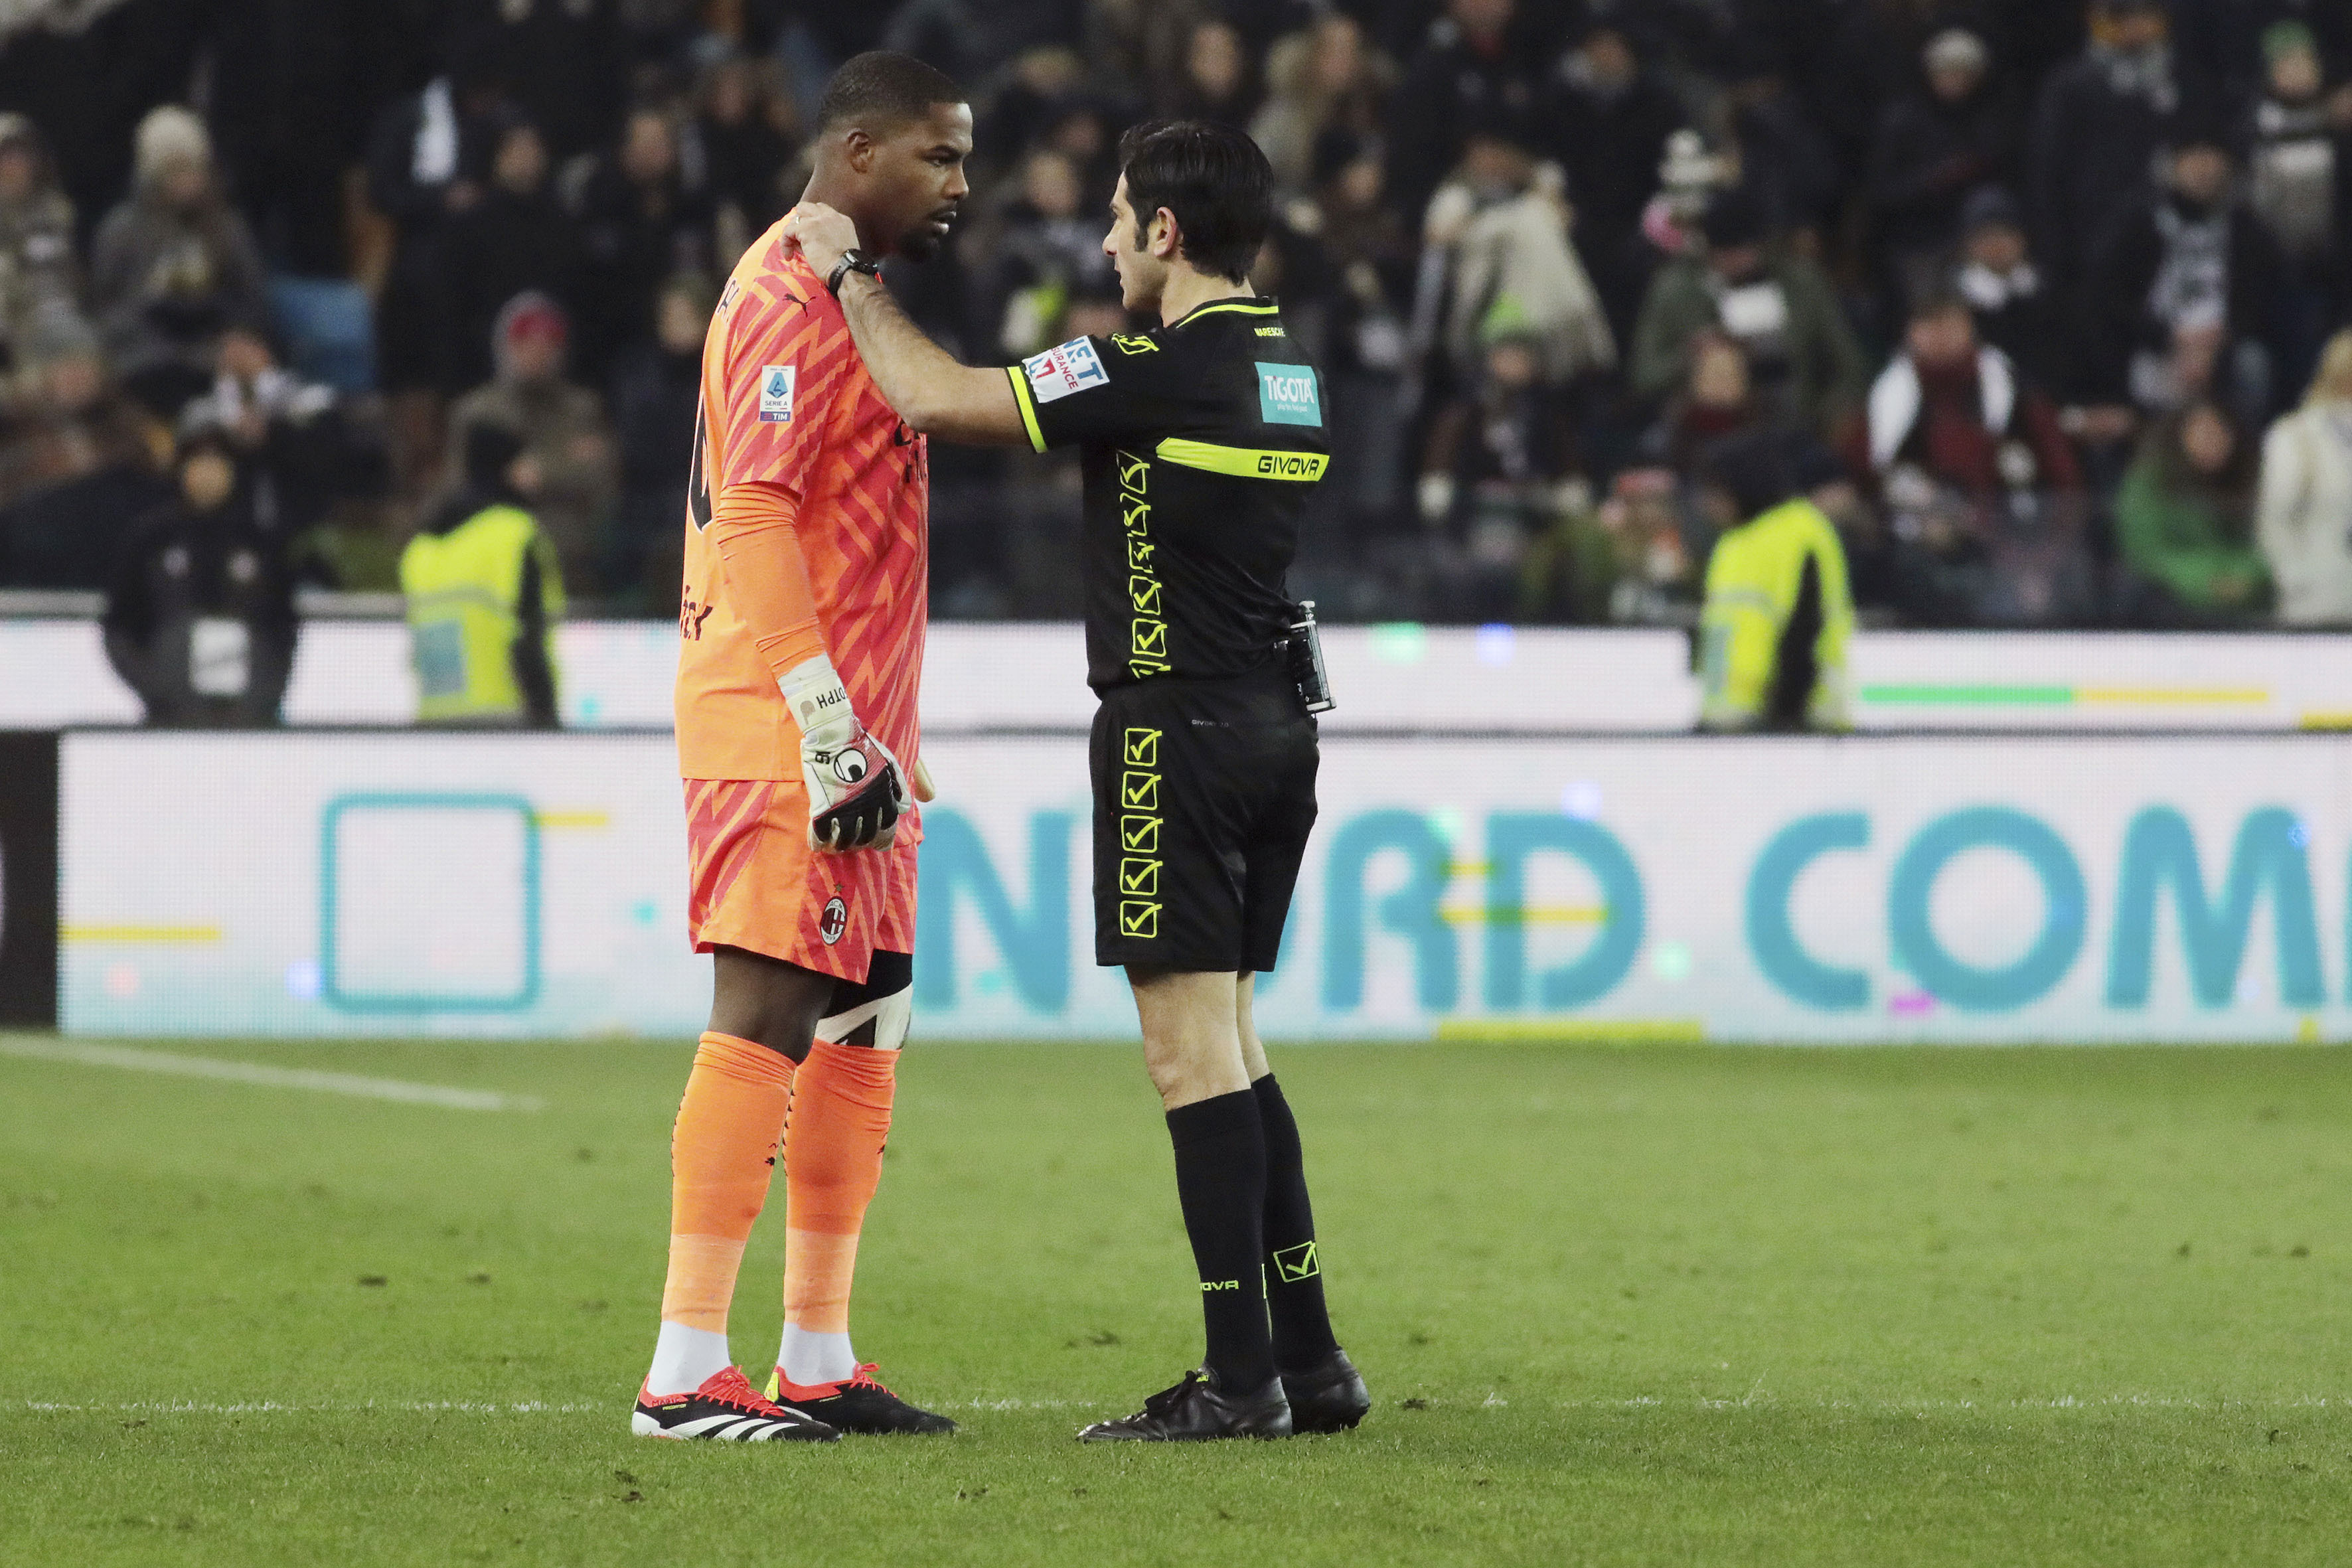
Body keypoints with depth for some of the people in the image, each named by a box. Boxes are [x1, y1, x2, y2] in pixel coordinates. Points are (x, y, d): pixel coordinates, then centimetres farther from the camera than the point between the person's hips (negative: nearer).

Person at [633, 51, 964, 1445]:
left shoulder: (849, 293, 20)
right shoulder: (791, 300, -12)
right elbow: (755, 519, -19)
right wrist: (827, 725, -22)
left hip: (851, 735, 10)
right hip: (781, 727, -10)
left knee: (862, 1030, 11)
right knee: (765, 1016, -12)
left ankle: (818, 1363, 16)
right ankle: (687, 1374, -13)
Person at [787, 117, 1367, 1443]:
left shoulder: (1165, 366, -15)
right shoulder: (1289, 365, 11)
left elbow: (935, 398, -15)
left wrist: (853, 276, 0)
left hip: (1179, 727, -8)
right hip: (1276, 725, 8)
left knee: (1196, 1049, -7)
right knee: (1229, 1050, 13)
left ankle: (1242, 1378, -9)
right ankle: (1310, 1363, 11)